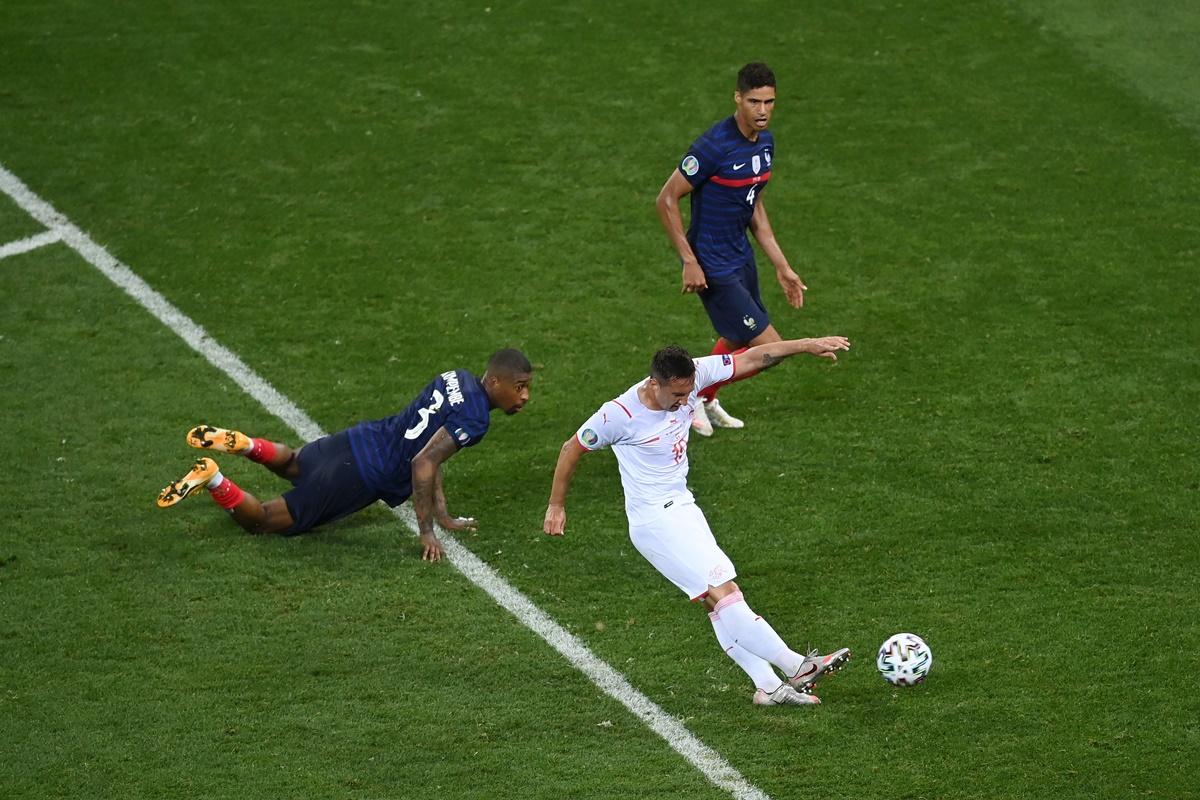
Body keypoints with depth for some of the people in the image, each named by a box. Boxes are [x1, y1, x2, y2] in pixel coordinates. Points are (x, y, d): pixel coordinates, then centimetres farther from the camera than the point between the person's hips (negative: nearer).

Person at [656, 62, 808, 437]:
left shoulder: (765, 141, 2)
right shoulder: (715, 145, -25)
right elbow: (666, 200, -19)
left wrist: (781, 266, 14)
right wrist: (690, 262, -21)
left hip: (741, 256, 9)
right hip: (713, 266, -9)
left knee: (738, 339, 27)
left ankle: (705, 401, 51)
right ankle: (694, 396, 9)